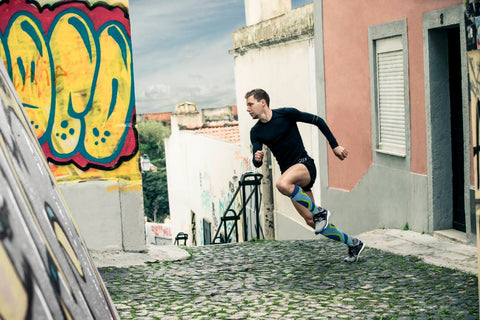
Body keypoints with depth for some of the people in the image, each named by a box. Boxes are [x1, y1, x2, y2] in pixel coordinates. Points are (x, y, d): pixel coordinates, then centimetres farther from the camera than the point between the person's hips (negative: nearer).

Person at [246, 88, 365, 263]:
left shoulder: (286, 114, -8)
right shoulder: (256, 132, 5)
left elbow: (317, 121, 0)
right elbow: (257, 163, 2)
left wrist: (335, 146, -2)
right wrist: (257, 158, -23)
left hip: (304, 164, -6)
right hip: (289, 172, 6)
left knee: (282, 184, -38)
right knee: (311, 221, 2)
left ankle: (319, 211, -17)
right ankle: (353, 244, 18)